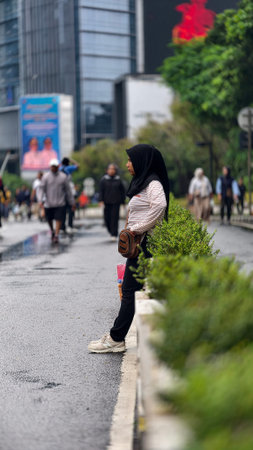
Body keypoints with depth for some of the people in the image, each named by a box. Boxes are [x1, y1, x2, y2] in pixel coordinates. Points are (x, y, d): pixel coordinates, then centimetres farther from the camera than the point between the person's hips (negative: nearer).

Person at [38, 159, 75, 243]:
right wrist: (40, 200, -19)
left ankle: (56, 236, -9)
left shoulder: (63, 177, 2)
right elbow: (41, 189, -5)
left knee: (58, 220, -10)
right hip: (48, 203, 1)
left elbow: (68, 190, 8)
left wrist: (72, 202, 9)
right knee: (49, 220, 12)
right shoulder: (46, 177, -1)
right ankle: (52, 231, 37)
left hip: (60, 204, -1)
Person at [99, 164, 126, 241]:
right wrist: (101, 201, -9)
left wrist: (123, 201, 10)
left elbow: (122, 191, 11)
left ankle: (114, 235, -5)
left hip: (116, 202, -1)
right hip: (107, 202, 1)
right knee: (107, 218, 2)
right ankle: (111, 232, 25)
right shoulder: (103, 179, 4)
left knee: (115, 218, -7)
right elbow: (101, 191, 1)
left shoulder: (118, 180, 5)